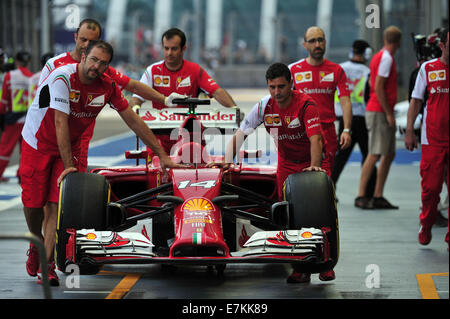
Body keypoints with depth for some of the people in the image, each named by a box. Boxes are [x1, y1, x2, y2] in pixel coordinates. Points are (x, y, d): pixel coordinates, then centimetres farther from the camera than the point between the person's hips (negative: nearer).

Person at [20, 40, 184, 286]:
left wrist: (162, 155, -3)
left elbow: (134, 121, -3)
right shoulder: (62, 78, -27)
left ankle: (47, 266, -8)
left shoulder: (107, 86, -10)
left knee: (56, 204, -10)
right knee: (32, 203, -1)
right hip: (38, 143, -3)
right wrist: (69, 165, -26)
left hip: (70, 146, 3)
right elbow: (60, 123, -27)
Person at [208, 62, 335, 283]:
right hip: (287, 164, 4)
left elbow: (316, 139, -33)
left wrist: (314, 167, -49)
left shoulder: (305, 105, -23)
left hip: (314, 161, -4)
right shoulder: (264, 107, -11)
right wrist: (227, 161, -20)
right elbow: (240, 134, -7)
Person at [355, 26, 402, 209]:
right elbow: (378, 87, -18)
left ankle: (378, 197, 10)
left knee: (389, 155, 9)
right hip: (379, 112, -10)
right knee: (375, 155, -10)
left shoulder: (381, 57, 17)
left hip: (384, 113, 10)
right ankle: (361, 196, -10)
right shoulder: (386, 58, -12)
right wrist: (389, 113, -17)